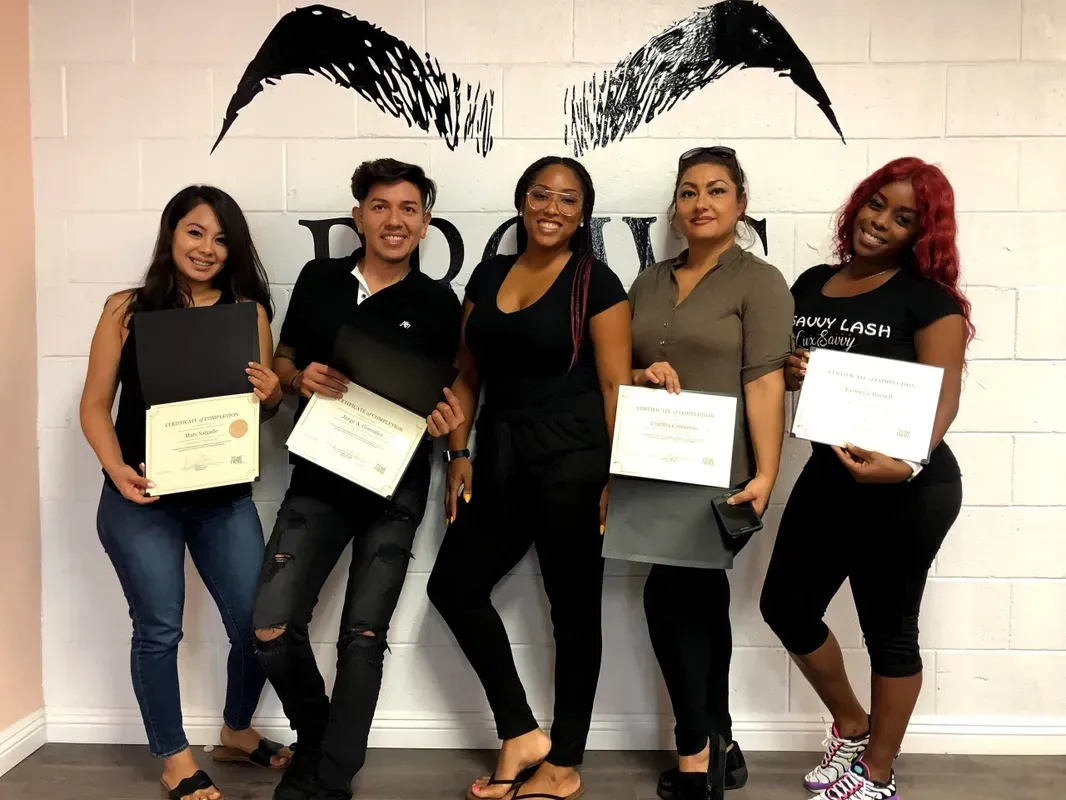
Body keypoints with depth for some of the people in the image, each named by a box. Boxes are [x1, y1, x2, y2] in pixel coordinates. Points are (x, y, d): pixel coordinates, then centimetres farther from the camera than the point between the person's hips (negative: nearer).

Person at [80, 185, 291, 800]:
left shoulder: (249, 312, 1)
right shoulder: (127, 309, -2)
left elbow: (266, 403, 7)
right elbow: (96, 405, 0)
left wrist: (274, 394, -16)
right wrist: (117, 470, -16)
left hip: (225, 496, 2)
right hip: (142, 497, -2)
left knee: (258, 622, 5)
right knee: (159, 630, 6)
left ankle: (238, 731, 35)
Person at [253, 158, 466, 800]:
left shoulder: (438, 303, -1)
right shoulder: (317, 280, 5)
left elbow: (450, 390, 7)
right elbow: (281, 361, 13)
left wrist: (449, 418, -16)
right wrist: (301, 381, -9)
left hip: (395, 486, -2)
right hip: (318, 479, 2)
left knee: (363, 636, 1)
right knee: (272, 628, -3)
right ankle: (314, 739, 26)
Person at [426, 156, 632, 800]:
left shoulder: (596, 282, -4)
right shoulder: (488, 275, 12)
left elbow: (616, 386, -8)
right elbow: (468, 375, 14)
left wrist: (616, 478, -13)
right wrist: (459, 453, 7)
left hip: (573, 460, -6)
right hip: (501, 457, 7)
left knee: (573, 608, 5)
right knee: (455, 585, 7)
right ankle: (522, 734, 21)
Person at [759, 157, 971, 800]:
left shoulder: (929, 298, -9)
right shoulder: (812, 284, 8)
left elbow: (944, 397, -18)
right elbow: (781, 367, 16)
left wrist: (905, 464, -36)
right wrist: (789, 370, -9)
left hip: (909, 489, -6)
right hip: (829, 474, 6)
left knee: (888, 629, 7)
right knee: (787, 605, 9)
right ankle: (852, 727, 35)